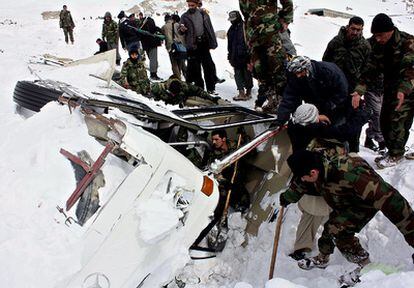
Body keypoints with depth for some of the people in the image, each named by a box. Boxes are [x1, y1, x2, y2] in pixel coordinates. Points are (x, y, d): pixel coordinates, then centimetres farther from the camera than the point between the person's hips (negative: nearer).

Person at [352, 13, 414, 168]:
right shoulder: (378, 46, -2)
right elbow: (370, 69, -5)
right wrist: (359, 90, -18)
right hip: (390, 88, 7)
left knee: (397, 120, -10)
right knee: (385, 120, 8)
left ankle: (396, 155, 6)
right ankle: (392, 150, 25)